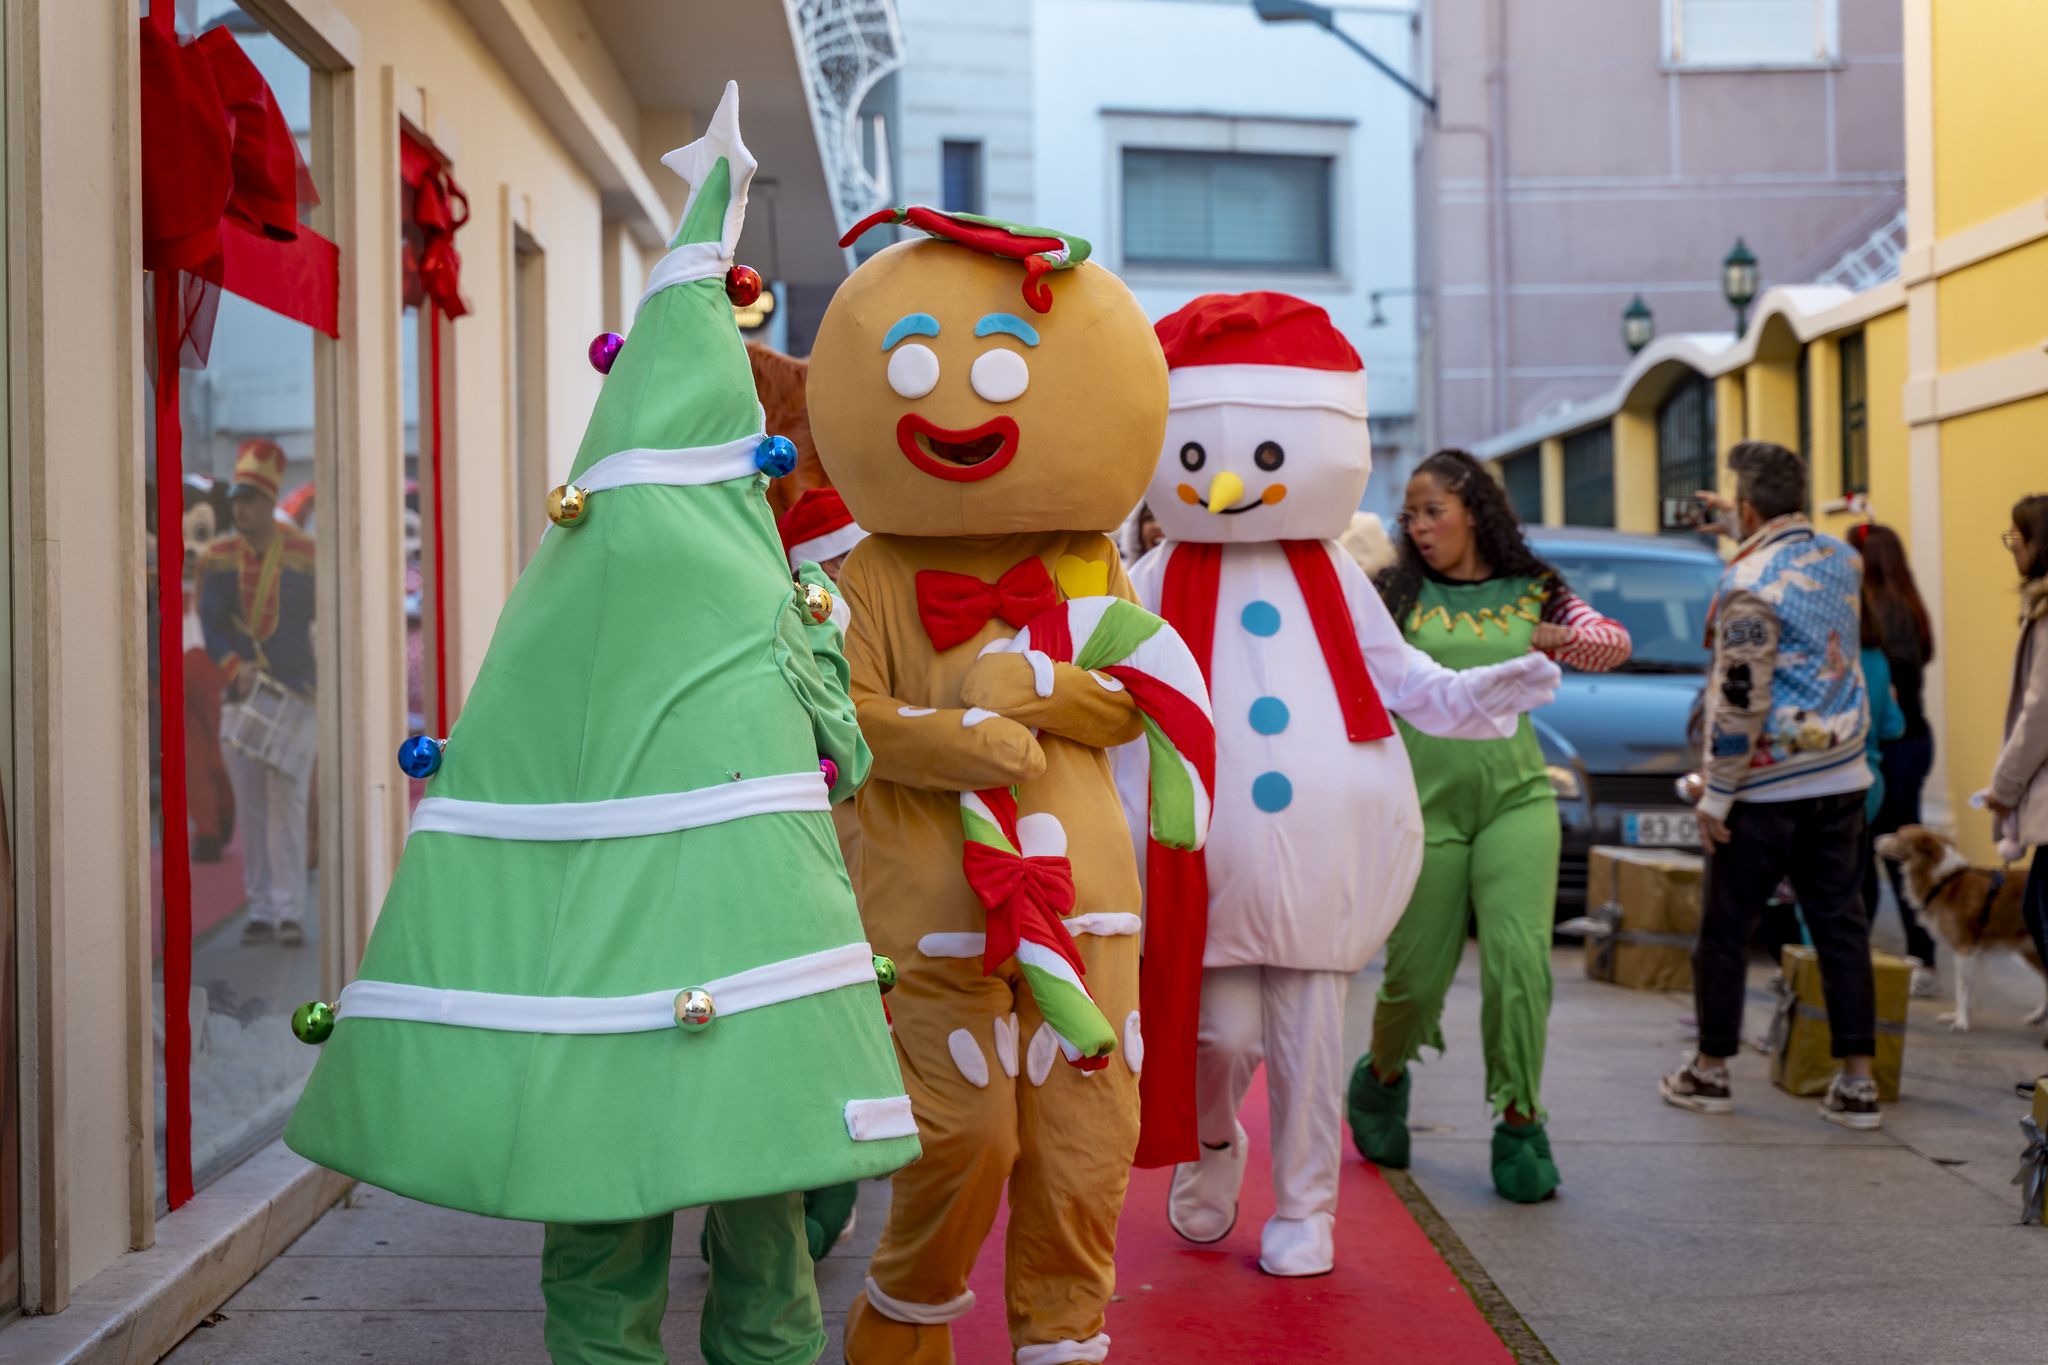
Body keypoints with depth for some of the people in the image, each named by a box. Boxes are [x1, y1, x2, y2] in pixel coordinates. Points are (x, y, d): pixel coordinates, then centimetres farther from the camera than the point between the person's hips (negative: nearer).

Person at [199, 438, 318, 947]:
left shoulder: (307, 555, -3)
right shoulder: (219, 558, 3)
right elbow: (211, 625, -3)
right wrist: (235, 668, -20)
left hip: (296, 694, -3)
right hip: (241, 696, 3)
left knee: (287, 799, -10)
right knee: (250, 806, 3)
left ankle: (291, 911, -9)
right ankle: (261, 910, 9)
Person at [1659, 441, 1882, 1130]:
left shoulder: (1749, 586, -17)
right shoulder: (1842, 558, 5)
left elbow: (1741, 703, -19)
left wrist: (1715, 796, -12)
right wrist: (1738, 528, 41)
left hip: (1767, 788, -7)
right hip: (1842, 777, 7)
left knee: (1724, 931, 7)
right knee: (1841, 926, 8)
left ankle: (1709, 1069, 17)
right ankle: (1857, 1082, 9)